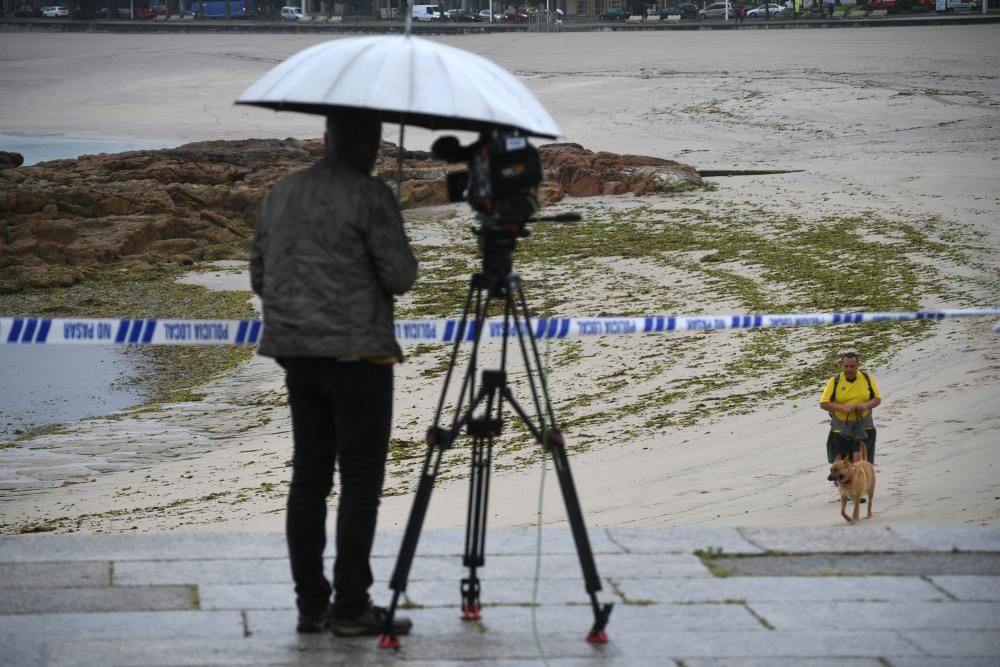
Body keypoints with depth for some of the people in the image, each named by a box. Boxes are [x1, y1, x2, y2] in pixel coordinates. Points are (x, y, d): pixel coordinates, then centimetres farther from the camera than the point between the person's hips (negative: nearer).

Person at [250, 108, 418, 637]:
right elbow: (400, 276, -11)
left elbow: (259, 275, 14)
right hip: (357, 355, -7)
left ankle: (310, 604, 9)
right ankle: (350, 606, -3)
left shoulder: (281, 193, 11)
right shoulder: (370, 196, -11)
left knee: (308, 478, 8)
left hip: (297, 354, 7)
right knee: (360, 481, -2)